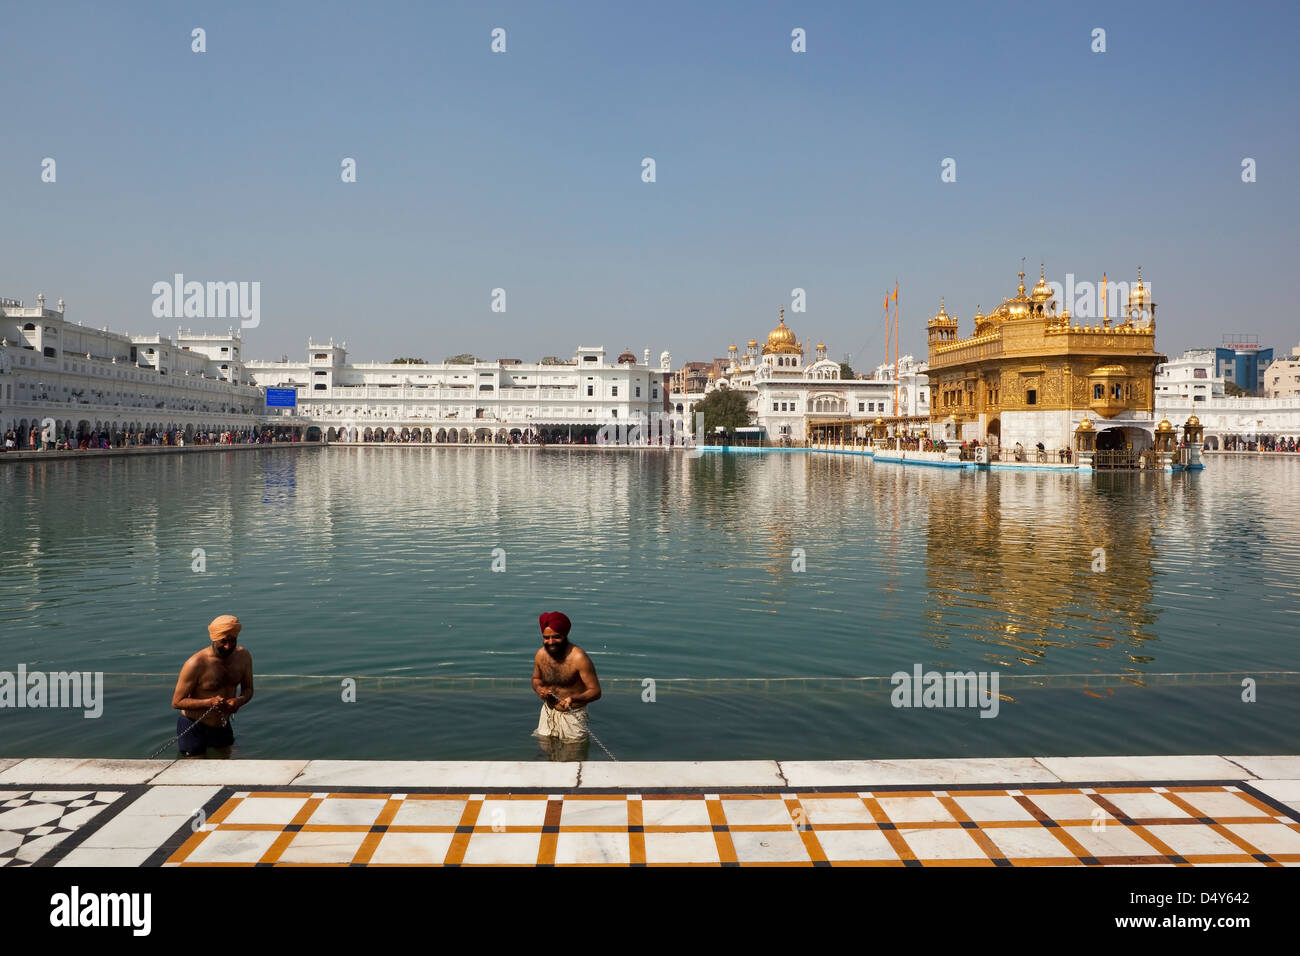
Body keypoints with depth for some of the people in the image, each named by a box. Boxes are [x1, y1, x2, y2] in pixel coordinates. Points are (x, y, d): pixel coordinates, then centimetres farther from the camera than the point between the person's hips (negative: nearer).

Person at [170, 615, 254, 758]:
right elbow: (177, 702, -18)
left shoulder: (243, 656, -8)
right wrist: (209, 702, -32)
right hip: (193, 728, -5)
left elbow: (248, 689, 4)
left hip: (223, 727, 5)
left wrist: (239, 701, -20)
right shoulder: (196, 664, -24)